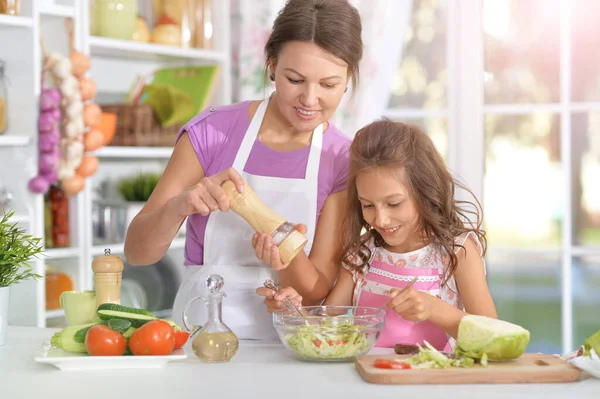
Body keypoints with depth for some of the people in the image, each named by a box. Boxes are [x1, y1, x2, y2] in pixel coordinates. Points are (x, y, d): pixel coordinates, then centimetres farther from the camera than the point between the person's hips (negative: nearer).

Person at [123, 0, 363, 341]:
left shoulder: (345, 162, -2)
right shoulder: (212, 131, -5)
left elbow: (318, 293, -2)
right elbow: (137, 253, -3)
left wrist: (288, 259, -22)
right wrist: (178, 206, -22)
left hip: (287, 350, 0)